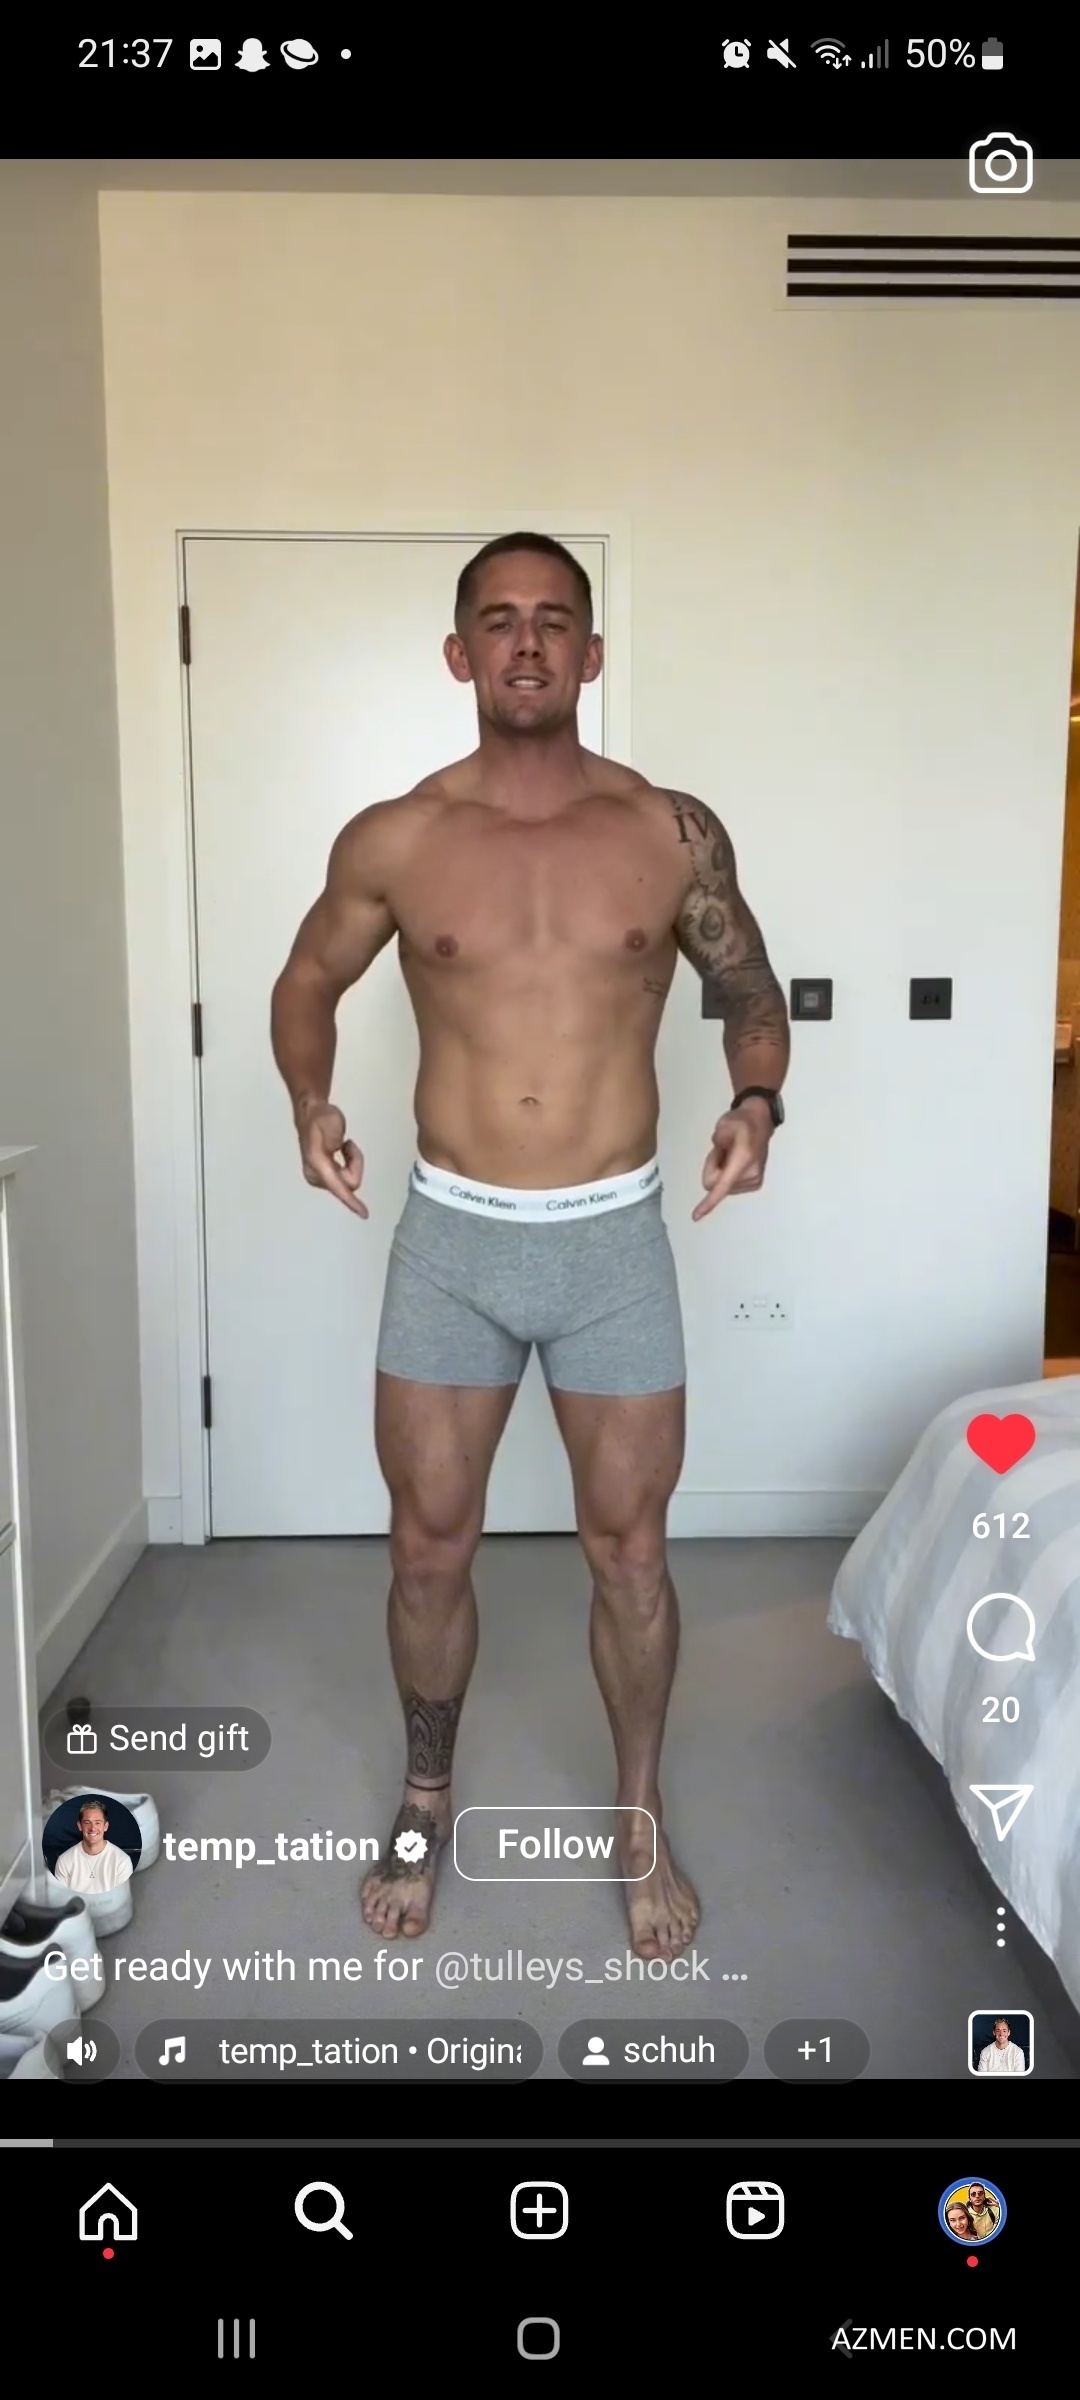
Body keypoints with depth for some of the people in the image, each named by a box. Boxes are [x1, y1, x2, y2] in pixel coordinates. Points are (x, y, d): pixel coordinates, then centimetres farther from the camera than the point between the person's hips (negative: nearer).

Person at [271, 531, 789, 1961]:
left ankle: (641, 1821, 32)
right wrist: (310, 1102, -5)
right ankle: (427, 1801, 35)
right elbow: (307, 983, 13)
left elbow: (752, 991, 9)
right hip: (451, 1240, 1)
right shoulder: (392, 842, -3)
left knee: (629, 1546, 10)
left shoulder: (674, 834, -3)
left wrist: (757, 1102, -11)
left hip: (616, 1240, 0)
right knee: (430, 1544, 11)